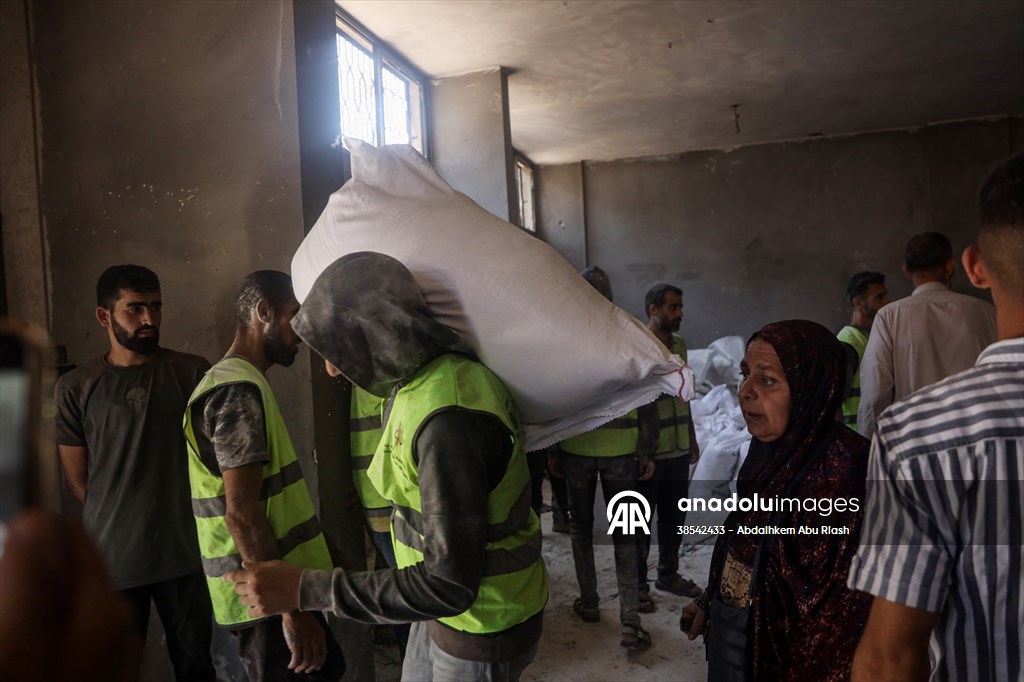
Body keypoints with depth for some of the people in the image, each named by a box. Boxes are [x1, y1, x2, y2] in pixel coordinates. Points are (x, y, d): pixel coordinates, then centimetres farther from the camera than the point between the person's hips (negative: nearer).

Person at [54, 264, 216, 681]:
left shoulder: (193, 373, -1)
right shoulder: (75, 389, -1)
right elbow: (78, 479, 5)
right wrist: (115, 526, 6)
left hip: (185, 550, 0)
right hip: (112, 557, 0)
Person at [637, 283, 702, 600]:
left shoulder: (680, 344, 9)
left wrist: (692, 438, 17)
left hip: (679, 449, 7)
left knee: (674, 515, 17)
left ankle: (668, 574, 34)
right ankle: (637, 582, 22)